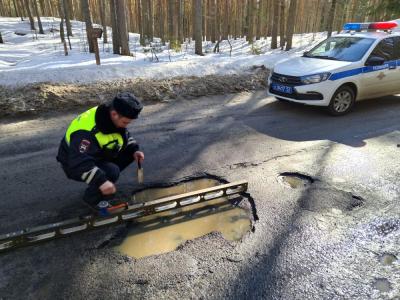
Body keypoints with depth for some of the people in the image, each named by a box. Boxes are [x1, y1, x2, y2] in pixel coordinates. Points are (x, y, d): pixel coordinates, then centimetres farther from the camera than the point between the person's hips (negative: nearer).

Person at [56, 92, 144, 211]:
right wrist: (101, 181, -47)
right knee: (112, 172, -32)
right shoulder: (87, 131, -37)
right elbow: (80, 163, -41)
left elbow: (125, 136, 7)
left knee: (129, 152, -6)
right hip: (75, 164, -8)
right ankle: (91, 198, -4)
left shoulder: (112, 118, -10)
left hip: (97, 156, 8)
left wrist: (134, 150, -11)